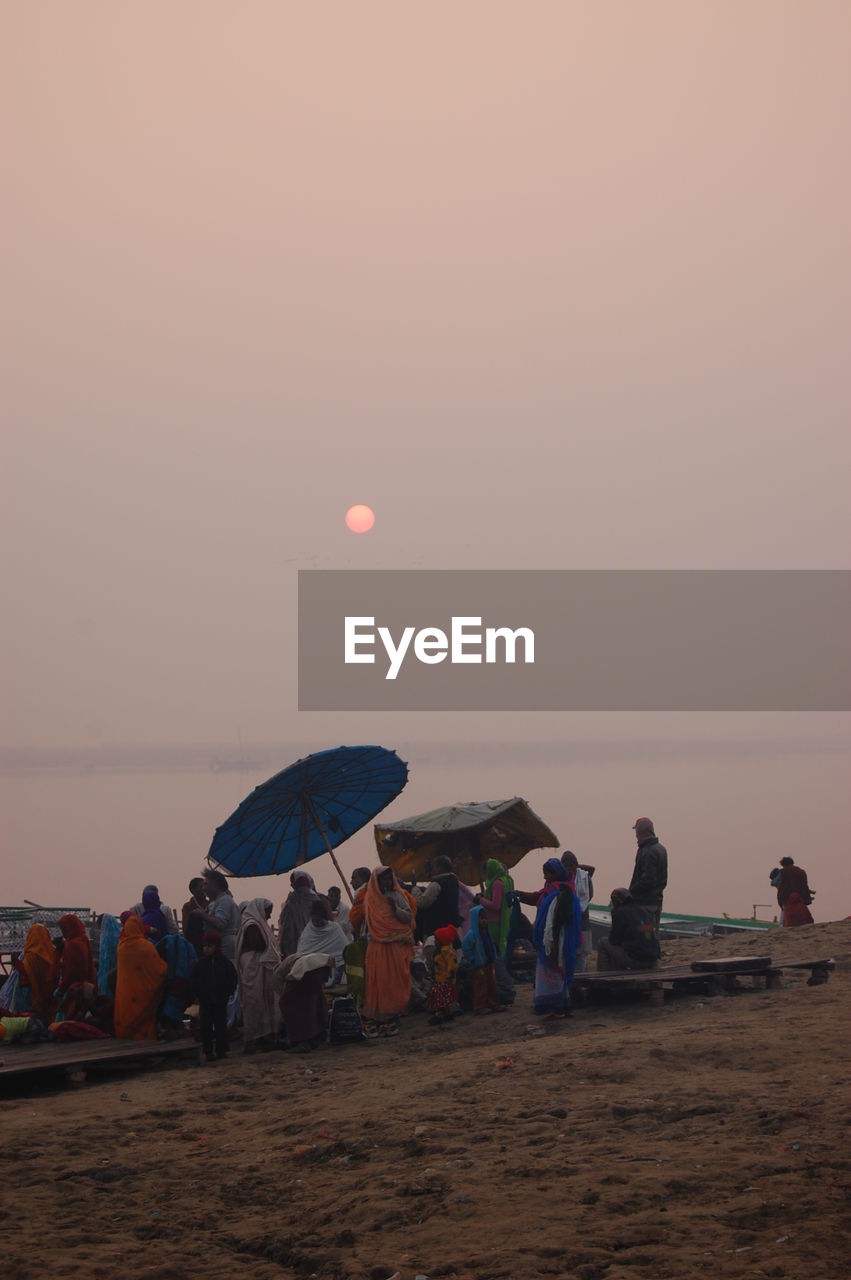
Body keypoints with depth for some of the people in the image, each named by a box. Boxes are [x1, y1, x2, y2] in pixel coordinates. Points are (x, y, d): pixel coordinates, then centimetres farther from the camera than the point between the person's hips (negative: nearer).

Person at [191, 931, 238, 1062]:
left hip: (220, 1001, 0)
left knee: (221, 1026, 4)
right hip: (205, 1002, 0)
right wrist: (196, 995, -7)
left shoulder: (225, 963, 1)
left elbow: (232, 979, 6)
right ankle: (208, 1051, 6)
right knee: (206, 1027, 1)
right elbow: (194, 982, 3)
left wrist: (228, 993, -3)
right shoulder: (199, 964, 2)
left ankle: (221, 1050, 12)